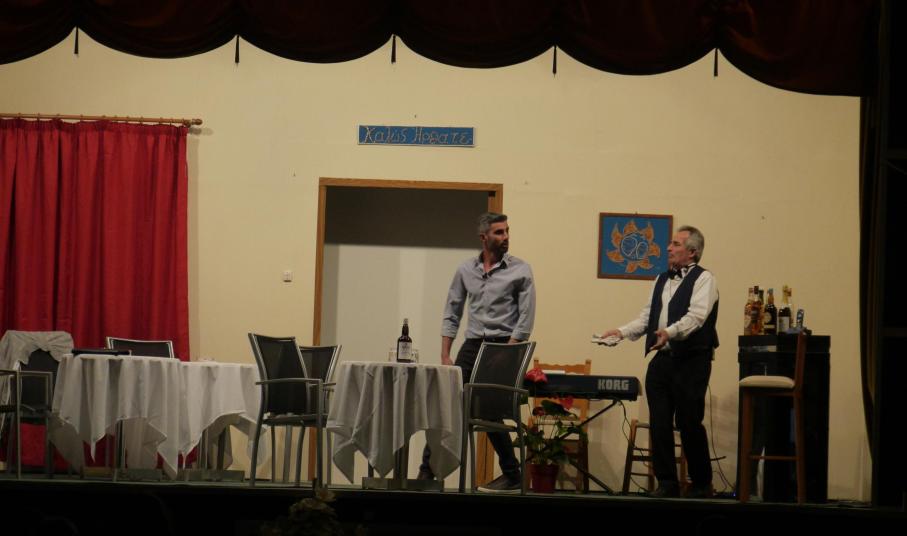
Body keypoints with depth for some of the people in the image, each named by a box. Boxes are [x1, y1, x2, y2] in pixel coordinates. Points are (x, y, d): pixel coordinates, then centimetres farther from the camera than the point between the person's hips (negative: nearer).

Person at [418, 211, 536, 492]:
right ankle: (427, 471, 1)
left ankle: (512, 475, 7)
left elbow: (526, 318, -6)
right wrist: (445, 356, 4)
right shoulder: (465, 270, 9)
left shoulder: (520, 270, -3)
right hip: (472, 344, 4)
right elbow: (452, 314, 12)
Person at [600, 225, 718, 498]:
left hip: (691, 362, -7)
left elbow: (696, 315, -19)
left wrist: (671, 332, -35)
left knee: (689, 422, -3)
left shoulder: (703, 279, -5)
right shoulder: (662, 279, 18)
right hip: (662, 360, 7)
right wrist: (622, 332, 4)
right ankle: (666, 483, 10)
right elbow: (648, 317, 19)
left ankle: (701, 484, 11)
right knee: (659, 423, 3)